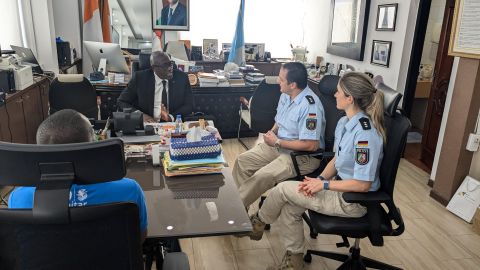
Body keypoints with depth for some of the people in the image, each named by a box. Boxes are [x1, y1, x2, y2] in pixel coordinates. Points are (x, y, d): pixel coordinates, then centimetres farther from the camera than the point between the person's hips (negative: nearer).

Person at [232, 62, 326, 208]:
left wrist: (277, 142, -20)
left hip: (303, 156, -9)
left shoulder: (310, 106, -26)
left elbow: (311, 145, -28)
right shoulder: (285, 95, 2)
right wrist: (272, 132, -2)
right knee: (242, 160, 0)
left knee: (262, 176, -26)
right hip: (279, 145, 9)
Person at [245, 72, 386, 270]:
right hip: (340, 187, 8)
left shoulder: (365, 133, -27)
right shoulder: (344, 122, 2)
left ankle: (258, 223, 21)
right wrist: (320, 178, -5)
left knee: (283, 189, -8)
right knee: (289, 207, -1)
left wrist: (324, 184, -19)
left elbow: (363, 184, -26)